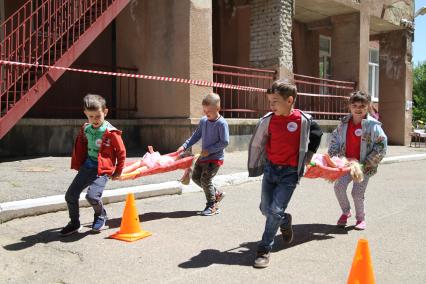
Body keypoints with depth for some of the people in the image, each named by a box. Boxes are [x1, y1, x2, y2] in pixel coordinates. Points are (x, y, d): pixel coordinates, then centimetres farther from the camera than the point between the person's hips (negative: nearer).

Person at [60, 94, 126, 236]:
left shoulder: (111, 133, -12)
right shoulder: (85, 129, 6)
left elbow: (121, 152, -2)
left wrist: (118, 171, 4)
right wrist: (77, 165, 20)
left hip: (102, 170, -6)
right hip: (87, 166, 6)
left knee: (92, 196, -24)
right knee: (70, 195, 3)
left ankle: (100, 216, 10)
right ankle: (74, 224, 25)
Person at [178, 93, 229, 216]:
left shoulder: (221, 123, -18)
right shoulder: (203, 121, 3)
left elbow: (224, 142, -18)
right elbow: (196, 135, 12)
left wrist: (209, 150, -21)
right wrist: (184, 146, 2)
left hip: (215, 157, -8)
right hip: (204, 155, 8)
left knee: (205, 179, -11)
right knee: (196, 177, 13)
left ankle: (212, 206, 7)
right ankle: (216, 193, 29)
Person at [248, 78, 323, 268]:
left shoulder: (303, 120, -11)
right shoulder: (268, 120, -5)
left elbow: (317, 133, 12)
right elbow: (257, 143, 7)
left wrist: (308, 155, 11)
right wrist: (256, 166, 12)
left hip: (290, 172, -3)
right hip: (270, 168, 4)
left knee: (276, 210, -10)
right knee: (266, 209, 9)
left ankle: (264, 249, 2)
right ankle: (285, 221, 40)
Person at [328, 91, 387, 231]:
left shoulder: (373, 125, -12)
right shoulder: (344, 123, 2)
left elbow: (381, 146, -11)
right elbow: (335, 138, 15)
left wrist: (367, 163, -14)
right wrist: (331, 155, 3)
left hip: (364, 166, -4)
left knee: (357, 193, -4)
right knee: (339, 186, -8)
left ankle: (360, 218, 22)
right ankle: (346, 212, 18)